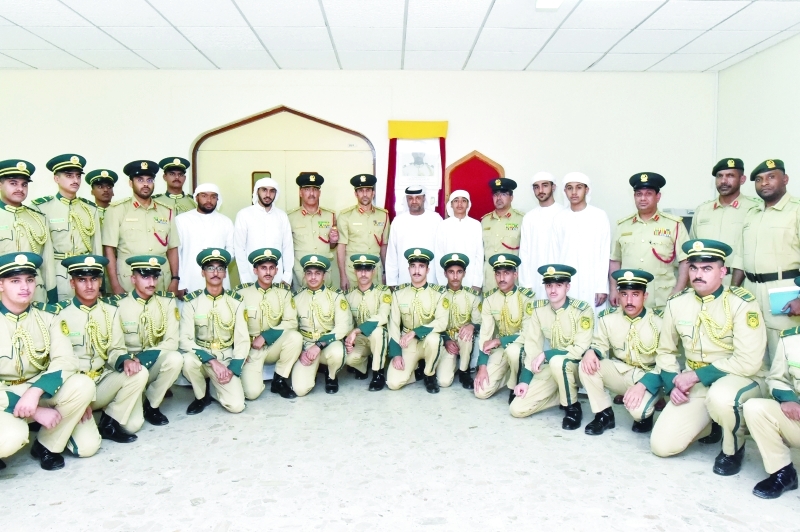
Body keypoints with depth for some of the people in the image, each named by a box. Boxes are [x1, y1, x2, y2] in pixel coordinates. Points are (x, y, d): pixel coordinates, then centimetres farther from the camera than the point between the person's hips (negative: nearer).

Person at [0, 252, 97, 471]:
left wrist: (35, 392, -31)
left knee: (83, 385, -25)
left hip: (40, 391, 4)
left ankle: (47, 445, -4)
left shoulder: (48, 315, -3)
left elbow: (66, 361, -13)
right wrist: (36, 412, -23)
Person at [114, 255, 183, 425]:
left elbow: (171, 342, -10)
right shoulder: (118, 305, -9)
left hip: (154, 365, 3)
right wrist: (125, 361, -36)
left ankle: (151, 405, -8)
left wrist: (143, 358, -25)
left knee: (175, 359, -33)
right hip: (130, 367, -2)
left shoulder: (167, 301, -4)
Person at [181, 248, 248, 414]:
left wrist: (232, 369, -15)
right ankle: (201, 395, -3)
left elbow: (243, 340, -3)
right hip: (201, 356, 0)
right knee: (189, 360, -36)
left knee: (236, 405, -19)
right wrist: (212, 361, -24)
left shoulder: (235, 302, -3)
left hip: (226, 359, 0)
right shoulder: (192, 301, -7)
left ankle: (211, 386, 15)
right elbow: (185, 340, -13)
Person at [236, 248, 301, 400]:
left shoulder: (283, 293, 0)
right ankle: (249, 375, 15)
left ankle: (280, 380, -8)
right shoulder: (242, 293, -6)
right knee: (252, 392, -24)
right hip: (250, 349, -3)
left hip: (273, 346, 3)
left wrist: (265, 336, -18)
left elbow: (291, 323, -8)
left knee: (295, 337, -29)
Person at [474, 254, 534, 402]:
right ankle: (507, 374, 19)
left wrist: (499, 341, -25)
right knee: (482, 391, -11)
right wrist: (482, 365, -13)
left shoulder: (526, 297, -16)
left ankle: (515, 388, -11)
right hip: (499, 348, 3)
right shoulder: (489, 298, -5)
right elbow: (485, 334, -6)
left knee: (512, 350, -39)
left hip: (521, 347, -3)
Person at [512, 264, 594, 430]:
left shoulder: (582, 310, -18)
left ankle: (572, 406, -13)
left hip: (575, 366, -4)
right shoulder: (539, 309, -4)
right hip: (550, 368, 5)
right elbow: (532, 345, -2)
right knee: (517, 409, -8)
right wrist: (525, 379, -8)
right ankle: (563, 394, 12)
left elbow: (580, 349, -23)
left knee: (557, 361, -40)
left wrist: (546, 355, -24)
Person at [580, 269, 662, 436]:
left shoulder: (659, 322, -15)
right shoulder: (608, 318, -7)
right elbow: (600, 344, 2)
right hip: (620, 371, 3)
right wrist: (590, 352, -25)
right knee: (586, 366, -24)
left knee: (637, 408, -34)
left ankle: (644, 415, 8)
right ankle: (604, 415, -5)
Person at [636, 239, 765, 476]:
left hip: (739, 378, -4)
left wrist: (697, 375, -20)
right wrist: (674, 383, -7)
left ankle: (733, 448, -7)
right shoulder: (676, 303, -2)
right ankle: (710, 422, 23)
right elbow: (666, 351, 10)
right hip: (692, 383, 5)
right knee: (661, 445, -8)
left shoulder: (742, 304, -16)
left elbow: (747, 363, -21)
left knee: (720, 397, -41)